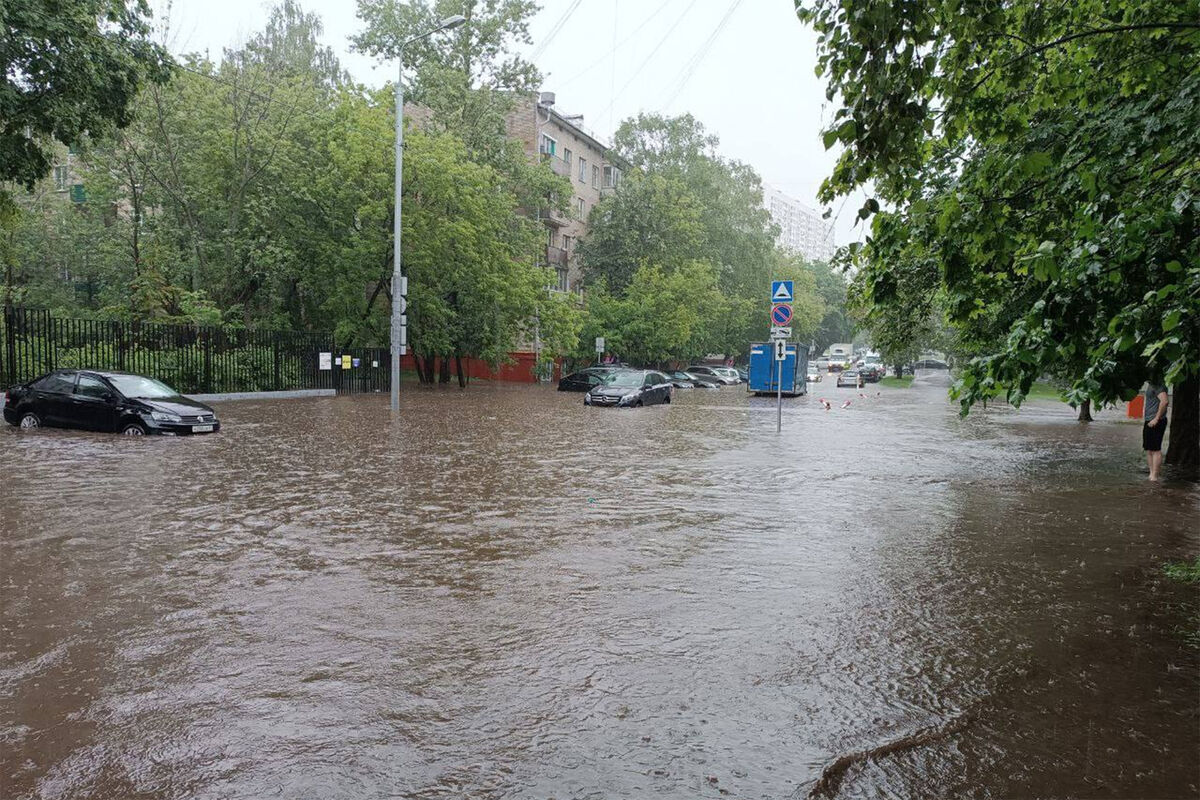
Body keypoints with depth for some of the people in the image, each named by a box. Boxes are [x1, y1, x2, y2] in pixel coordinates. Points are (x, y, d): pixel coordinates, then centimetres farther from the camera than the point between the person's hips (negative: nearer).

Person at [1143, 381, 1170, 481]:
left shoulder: (1158, 386, -13)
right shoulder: (1149, 385, 19)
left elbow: (1165, 401, -26)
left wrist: (1156, 418, -23)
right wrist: (1144, 418, 24)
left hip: (1156, 422, -10)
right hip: (1148, 422, 10)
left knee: (1155, 449, -8)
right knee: (1148, 450, 12)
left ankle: (1154, 476, -7)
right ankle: (1151, 474, 16)